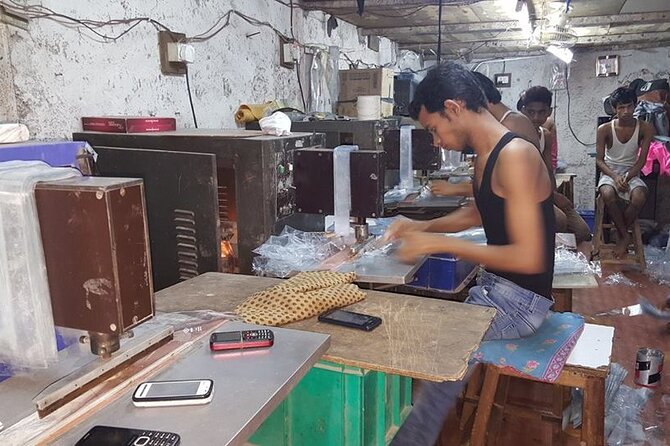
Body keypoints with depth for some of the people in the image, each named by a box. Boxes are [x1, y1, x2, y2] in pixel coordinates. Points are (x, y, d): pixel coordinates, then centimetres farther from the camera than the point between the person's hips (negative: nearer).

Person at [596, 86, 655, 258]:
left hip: (631, 173, 1)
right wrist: (615, 177, -21)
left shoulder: (645, 128, -5)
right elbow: (599, 160, -5)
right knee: (608, 195, -37)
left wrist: (626, 177, -19)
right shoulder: (604, 129, -8)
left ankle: (620, 236, -10)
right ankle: (625, 235, -15)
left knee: (640, 197, -34)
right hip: (609, 172, -1)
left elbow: (641, 160, -3)